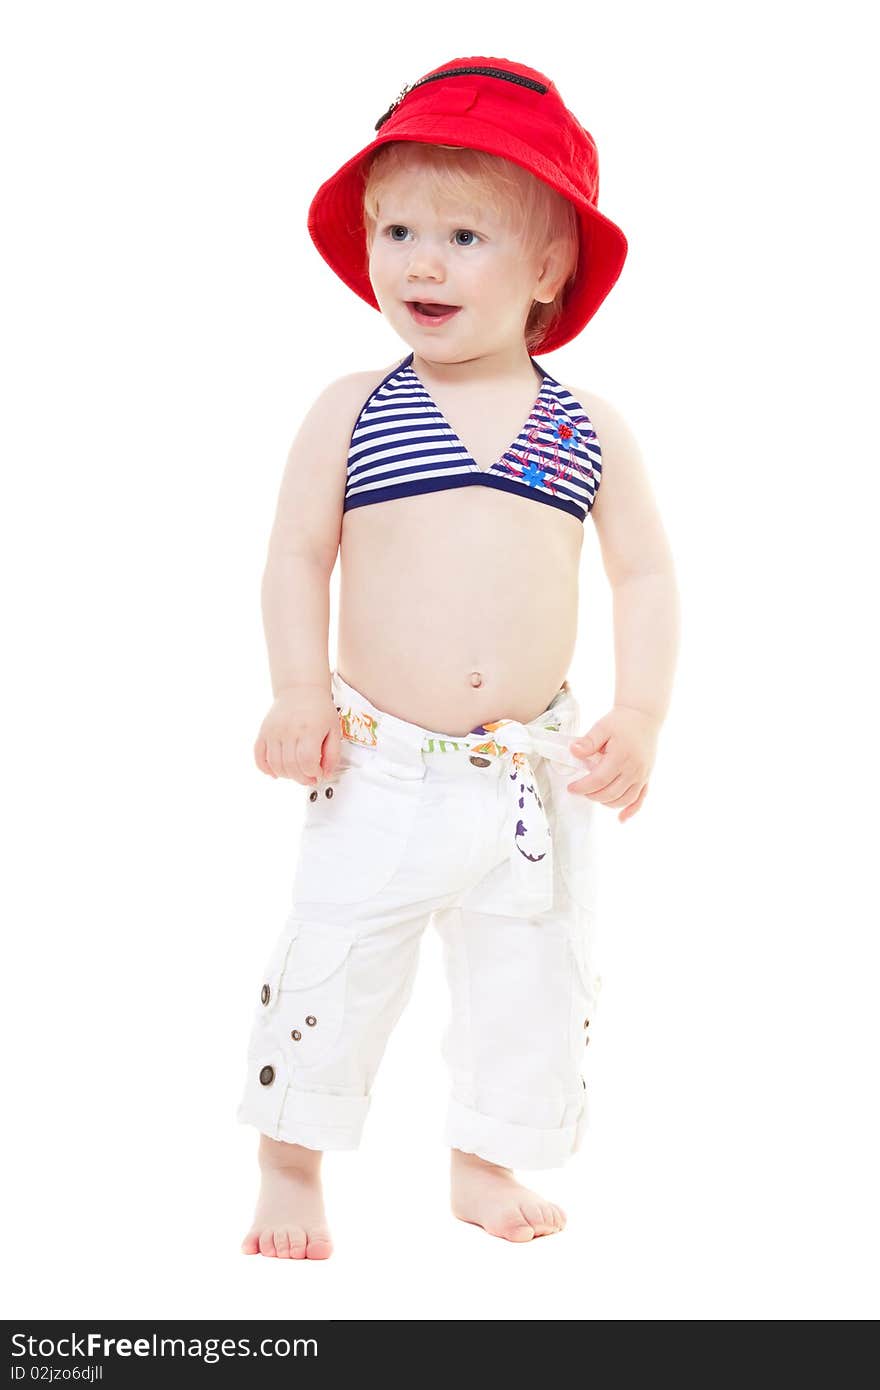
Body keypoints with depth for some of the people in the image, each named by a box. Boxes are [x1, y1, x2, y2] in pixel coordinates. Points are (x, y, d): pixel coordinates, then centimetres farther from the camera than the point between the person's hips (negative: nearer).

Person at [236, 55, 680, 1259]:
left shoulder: (589, 428, 1)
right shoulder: (351, 412, -3)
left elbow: (646, 575, 5)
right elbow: (297, 553, 0)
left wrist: (641, 715, -6)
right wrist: (300, 693, -11)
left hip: (536, 774, 2)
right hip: (381, 766, -2)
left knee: (536, 976, 12)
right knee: (331, 964, 4)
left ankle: (487, 1162, 33)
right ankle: (292, 1166, 24)